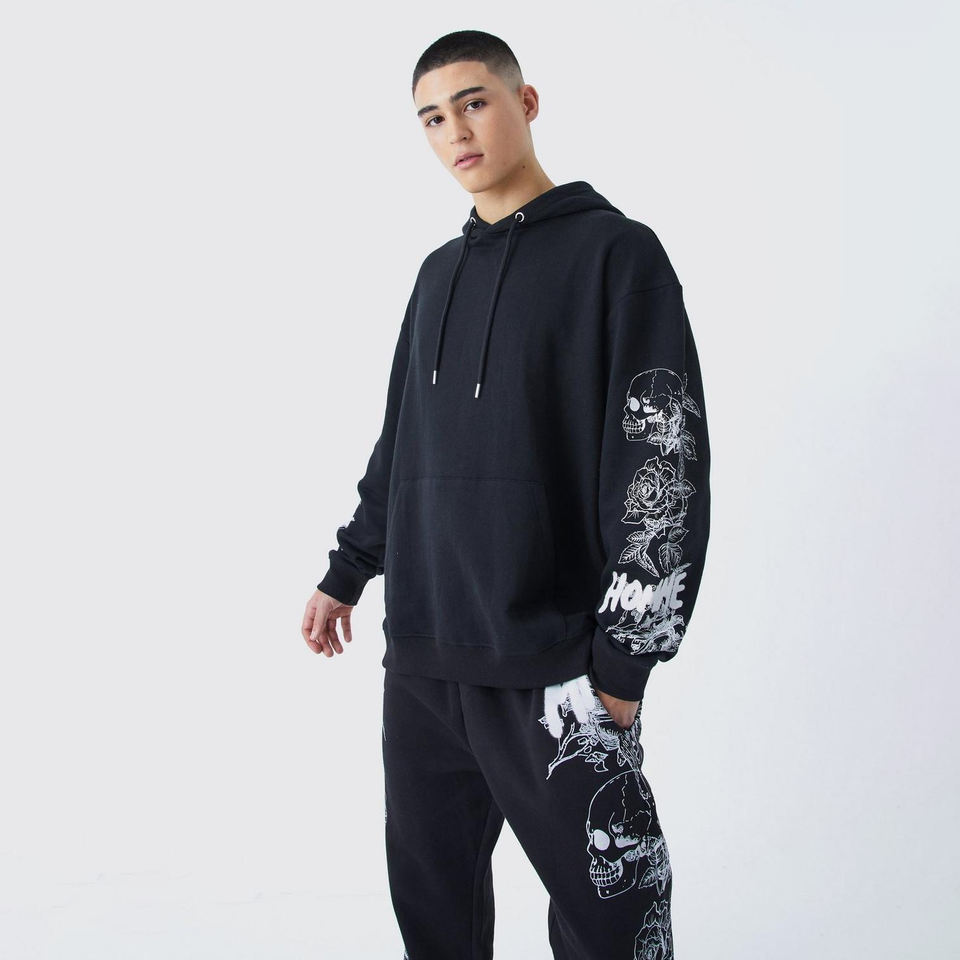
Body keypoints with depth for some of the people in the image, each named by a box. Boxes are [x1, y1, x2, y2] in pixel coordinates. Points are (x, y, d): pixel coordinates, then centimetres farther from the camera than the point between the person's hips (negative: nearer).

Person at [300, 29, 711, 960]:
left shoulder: (614, 251, -4)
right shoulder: (439, 271, 16)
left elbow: (666, 461, -10)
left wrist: (622, 659, -13)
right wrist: (345, 574, 22)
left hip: (553, 667, -6)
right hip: (420, 657, 6)